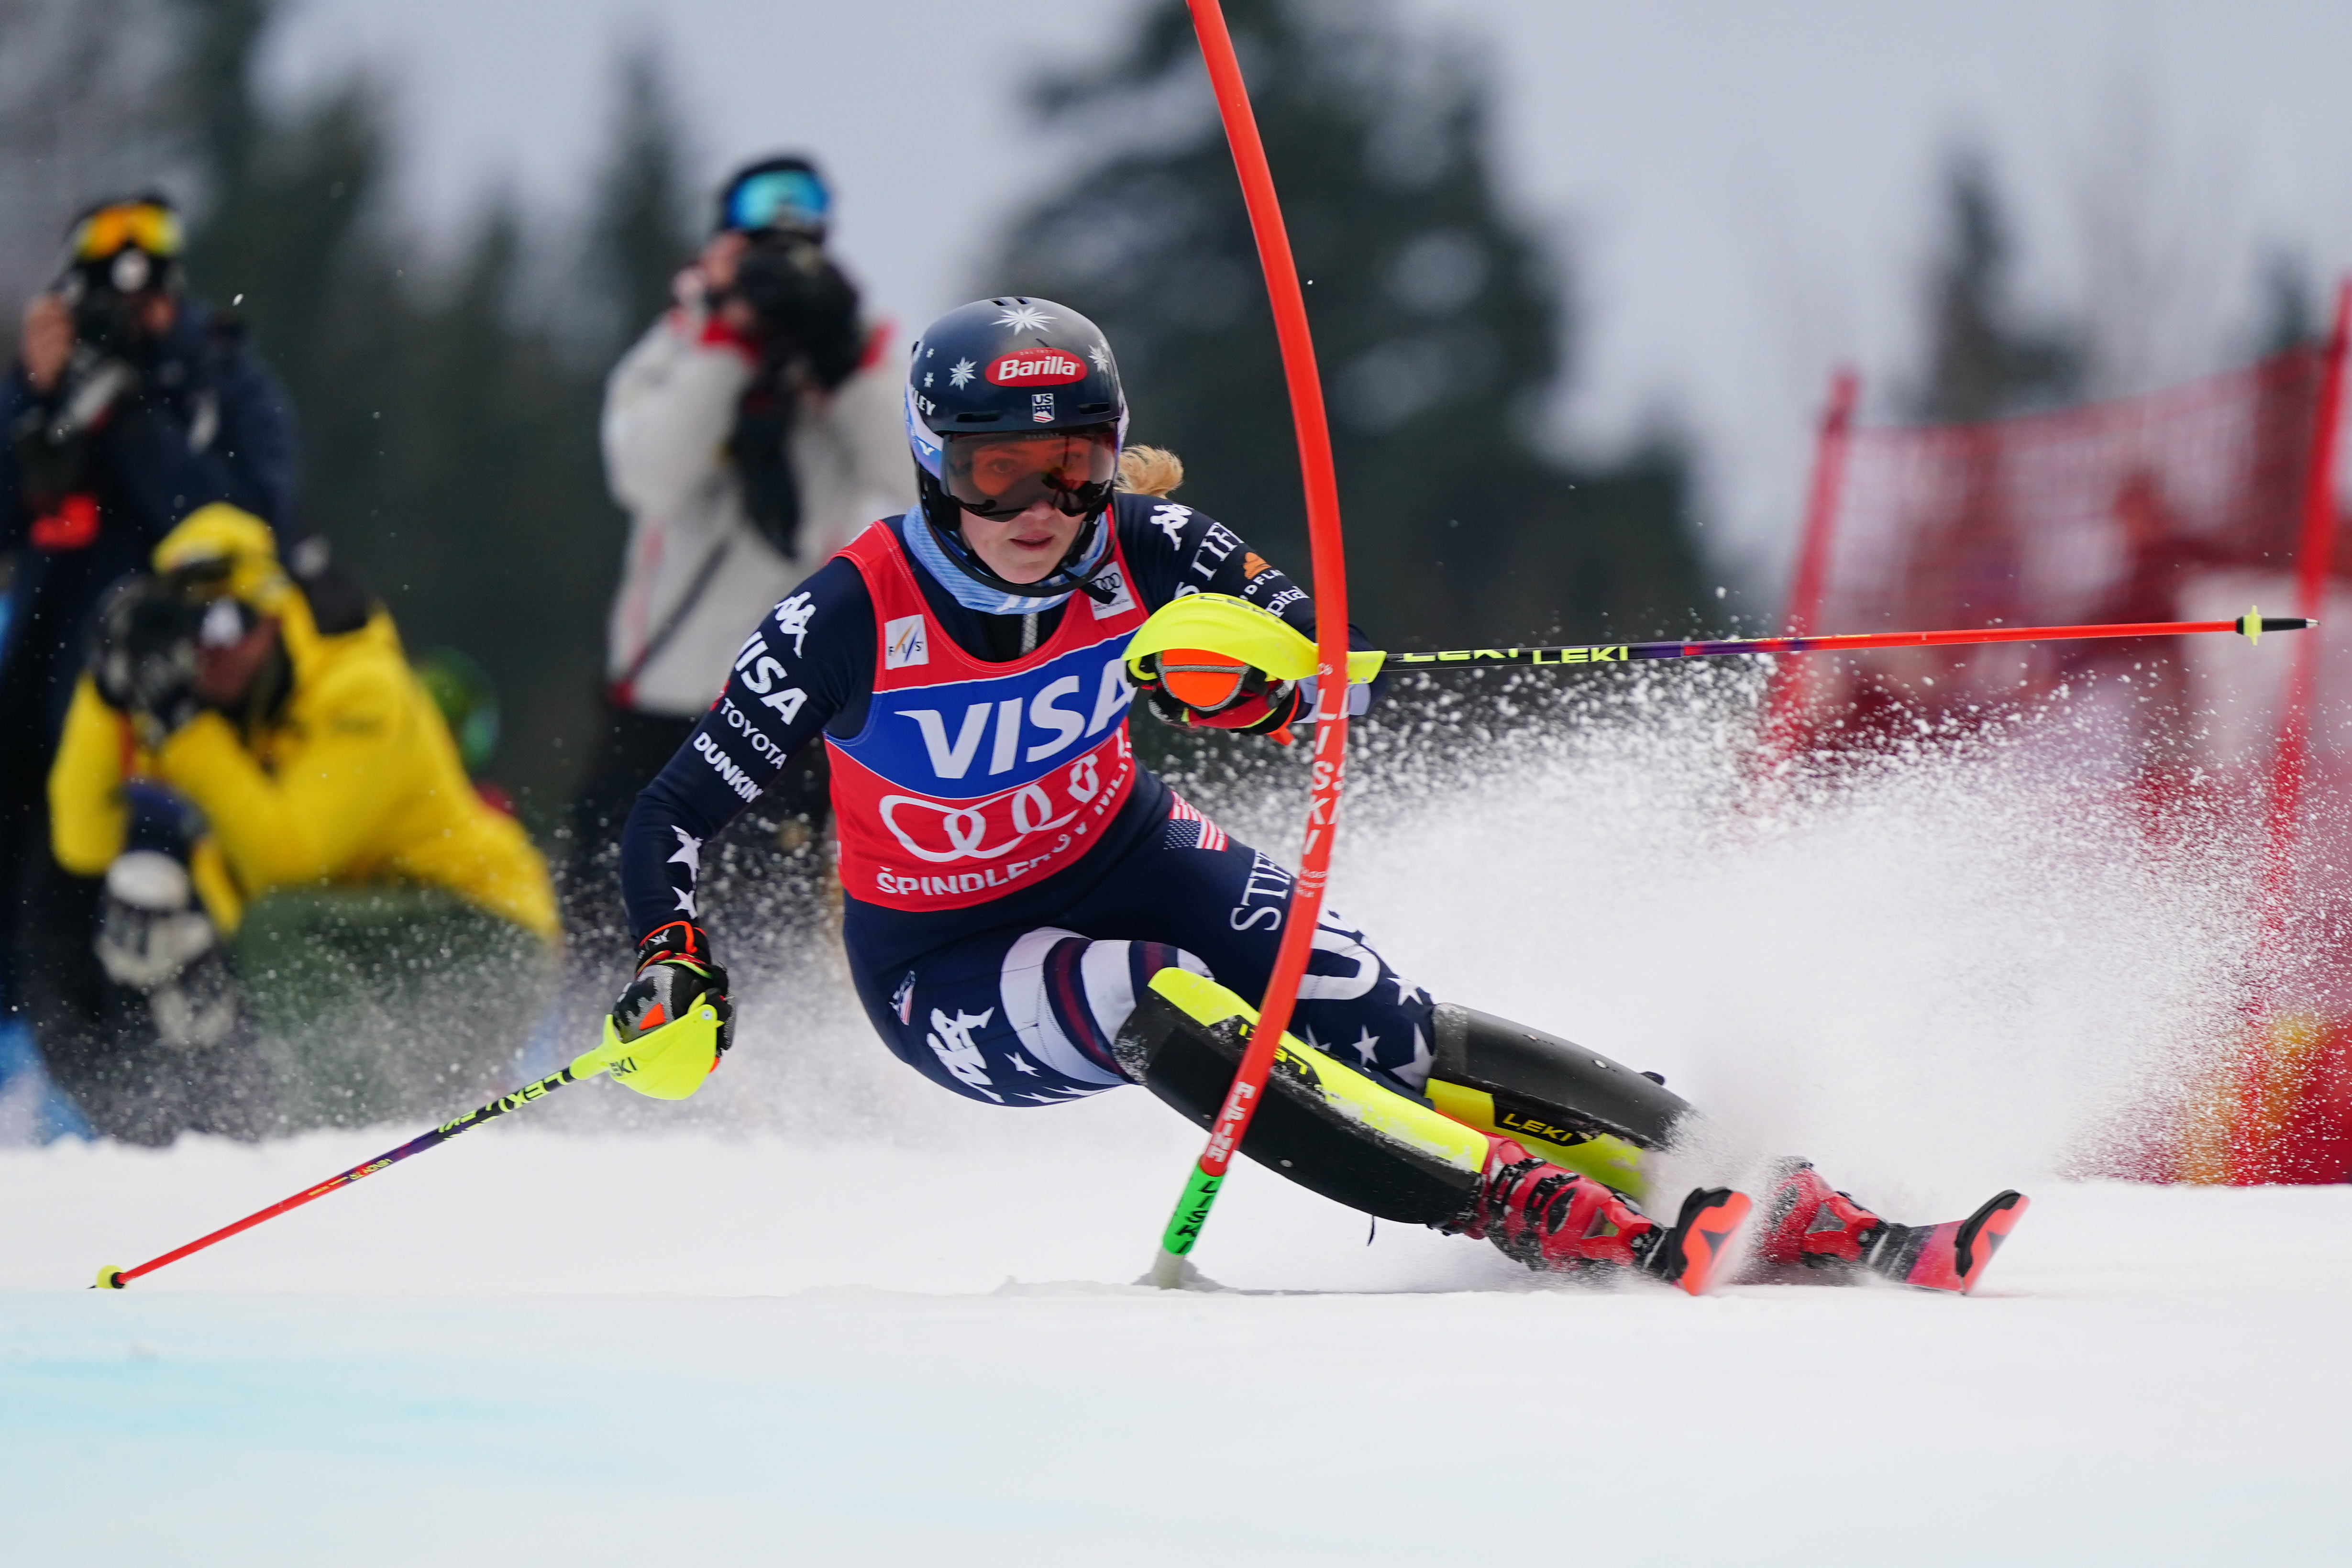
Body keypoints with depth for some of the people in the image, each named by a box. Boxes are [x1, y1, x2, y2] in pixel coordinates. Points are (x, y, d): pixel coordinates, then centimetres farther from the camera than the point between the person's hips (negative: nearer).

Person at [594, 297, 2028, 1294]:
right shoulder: (851, 622, -25)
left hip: (1121, 858, 3)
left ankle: (1803, 1218, -23)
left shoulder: (1145, 550, -18)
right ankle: (1579, 1233, -41)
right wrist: (676, 984, -33)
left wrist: (1255, 669, -37)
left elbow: (1343, 692, -15)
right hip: (947, 965, -3)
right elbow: (676, 818, -17)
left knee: (1373, 1020, -20)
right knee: (1157, 1009, -34)